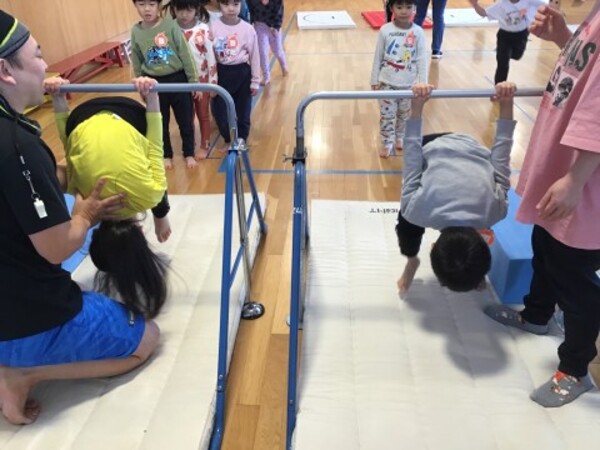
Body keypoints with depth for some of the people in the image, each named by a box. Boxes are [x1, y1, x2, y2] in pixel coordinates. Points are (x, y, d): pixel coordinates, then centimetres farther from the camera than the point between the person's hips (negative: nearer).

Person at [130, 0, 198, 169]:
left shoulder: (170, 25, -11)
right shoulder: (136, 31, -2)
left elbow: (185, 55, -7)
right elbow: (137, 63, 8)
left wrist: (193, 81, -6)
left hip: (177, 79, -2)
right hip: (154, 83, 2)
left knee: (185, 120, 9)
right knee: (160, 122, 14)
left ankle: (189, 154, 29)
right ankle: (166, 155, 33)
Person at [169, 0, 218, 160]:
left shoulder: (203, 30, -14)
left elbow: (211, 57, -9)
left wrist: (213, 83, -7)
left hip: (201, 79, -2)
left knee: (203, 114, 14)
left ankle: (204, 146, 30)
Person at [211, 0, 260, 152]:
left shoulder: (247, 29, -7)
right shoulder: (213, 28, -7)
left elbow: (254, 56, -1)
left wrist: (255, 81, 1)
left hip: (242, 73, 0)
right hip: (222, 73, 1)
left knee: (243, 111, 9)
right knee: (220, 111, 5)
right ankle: (228, 141, 29)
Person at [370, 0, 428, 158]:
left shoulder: (418, 32, -7)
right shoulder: (385, 30, -8)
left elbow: (421, 59, -4)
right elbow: (378, 57, -2)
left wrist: (422, 82, -7)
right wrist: (375, 80, 1)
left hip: (409, 84, 1)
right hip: (387, 82, -1)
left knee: (405, 114, 15)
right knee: (387, 114, 4)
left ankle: (400, 138, 36)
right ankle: (387, 142, 20)